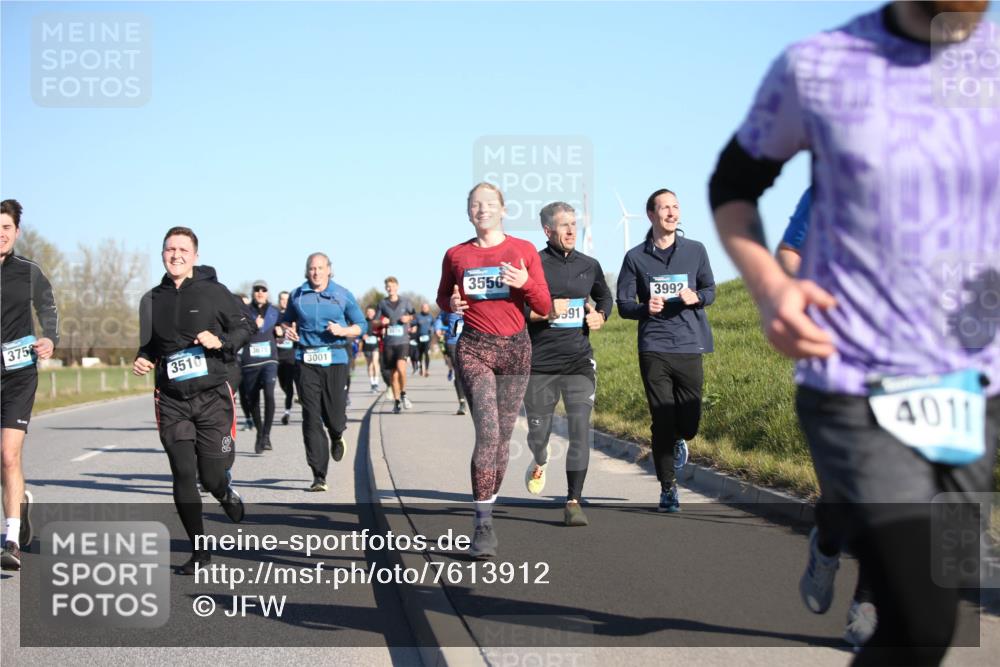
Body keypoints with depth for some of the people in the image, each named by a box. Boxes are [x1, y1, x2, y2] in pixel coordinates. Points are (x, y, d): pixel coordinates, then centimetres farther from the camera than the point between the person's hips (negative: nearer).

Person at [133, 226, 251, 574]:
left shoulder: (213, 292, -1)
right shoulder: (152, 300, 9)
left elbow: (244, 328, 3)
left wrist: (221, 341, -15)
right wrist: (142, 361, 0)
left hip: (213, 397, -2)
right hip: (171, 400, 2)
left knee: (212, 477, -2)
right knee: (183, 474, -5)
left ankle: (227, 492, 37)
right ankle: (199, 550, 6)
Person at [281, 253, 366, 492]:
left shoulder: (342, 295, 6)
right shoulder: (297, 295, 9)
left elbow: (361, 326, 9)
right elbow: (287, 320, 25)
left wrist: (342, 331, -10)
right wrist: (288, 331, 3)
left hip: (335, 359, -1)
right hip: (306, 361, 1)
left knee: (334, 416, -2)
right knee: (311, 418, -6)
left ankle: (337, 437, 39)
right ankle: (319, 476, -3)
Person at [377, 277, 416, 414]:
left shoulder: (405, 302, 7)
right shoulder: (382, 303, 7)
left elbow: (414, 315, 20)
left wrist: (409, 318, -1)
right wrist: (381, 322, -10)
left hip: (402, 341, -1)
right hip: (388, 342, 2)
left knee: (401, 366, -23)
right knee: (393, 373, 5)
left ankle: (403, 394, -2)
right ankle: (396, 401, 16)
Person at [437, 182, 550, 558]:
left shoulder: (524, 251, 3)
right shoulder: (456, 255, 5)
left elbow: (543, 307, 3)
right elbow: (443, 298, 21)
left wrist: (525, 283, -17)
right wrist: (452, 305, -3)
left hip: (515, 348, 2)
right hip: (474, 348, -2)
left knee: (503, 436, 7)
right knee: (487, 432, -17)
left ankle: (487, 510, 24)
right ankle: (483, 526, -18)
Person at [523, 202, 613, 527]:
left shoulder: (589, 266, 9)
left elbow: (605, 297, 27)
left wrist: (601, 316, 6)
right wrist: (545, 312, -18)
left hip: (579, 362, 2)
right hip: (540, 363, -2)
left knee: (580, 429, -10)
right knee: (538, 432, 8)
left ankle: (573, 503, -6)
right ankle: (540, 463, 45)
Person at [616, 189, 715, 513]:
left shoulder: (695, 251, 7)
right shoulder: (636, 257, 4)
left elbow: (710, 289, 14)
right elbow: (623, 304, 6)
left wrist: (696, 297, -10)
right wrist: (646, 307, -16)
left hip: (689, 347, 1)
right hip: (654, 349, -1)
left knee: (689, 422, 1)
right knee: (662, 422, -1)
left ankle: (679, 442, 39)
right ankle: (668, 489, 12)